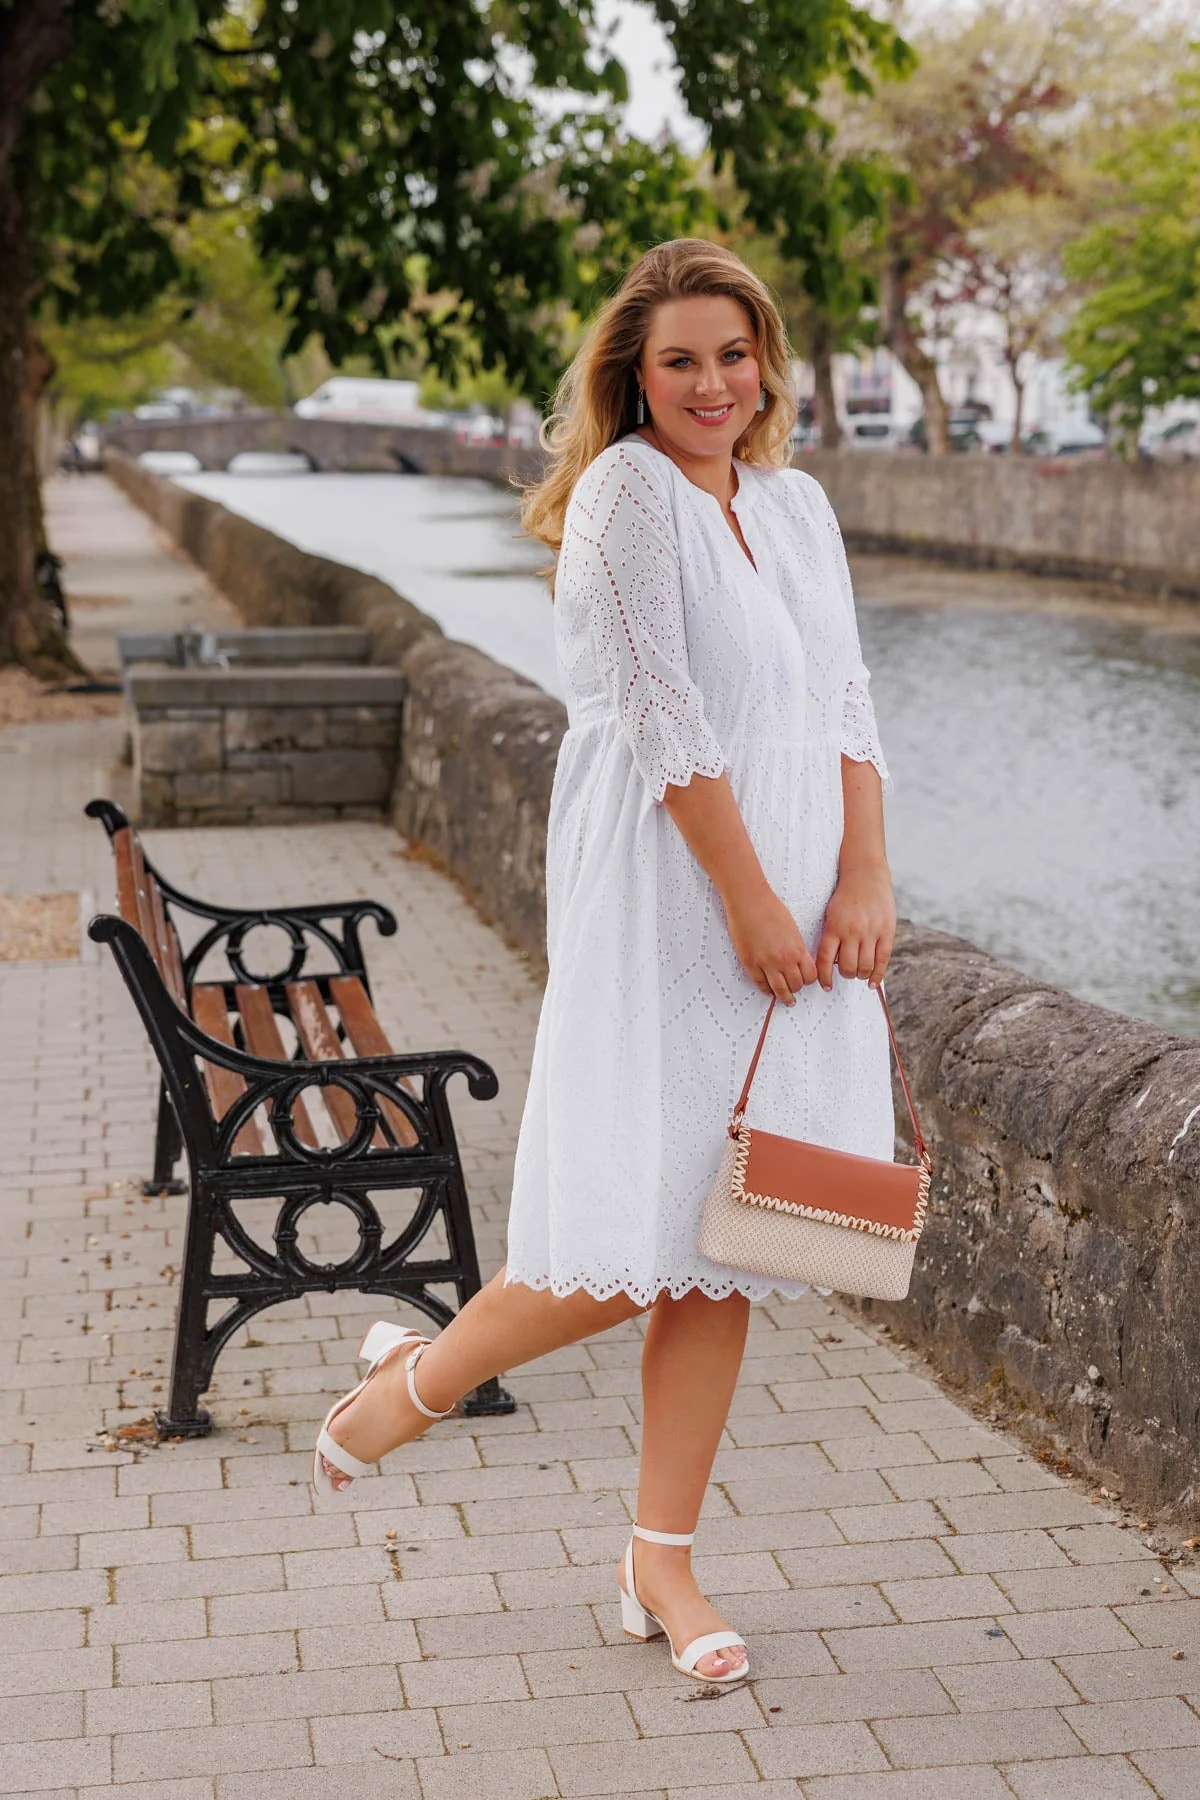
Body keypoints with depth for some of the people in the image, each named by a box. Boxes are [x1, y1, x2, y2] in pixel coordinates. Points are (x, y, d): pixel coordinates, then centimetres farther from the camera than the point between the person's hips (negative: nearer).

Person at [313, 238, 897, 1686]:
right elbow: (662, 717, -13)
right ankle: (422, 1375, 20)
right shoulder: (627, 493, -7)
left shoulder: (798, 507, 15)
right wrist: (751, 902, -15)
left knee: (723, 1246, 8)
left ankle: (662, 1564, 18)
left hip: (793, 901, 7)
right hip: (664, 900, -6)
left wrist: (865, 880, -2)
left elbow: (845, 708, 12)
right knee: (627, 1250, -8)